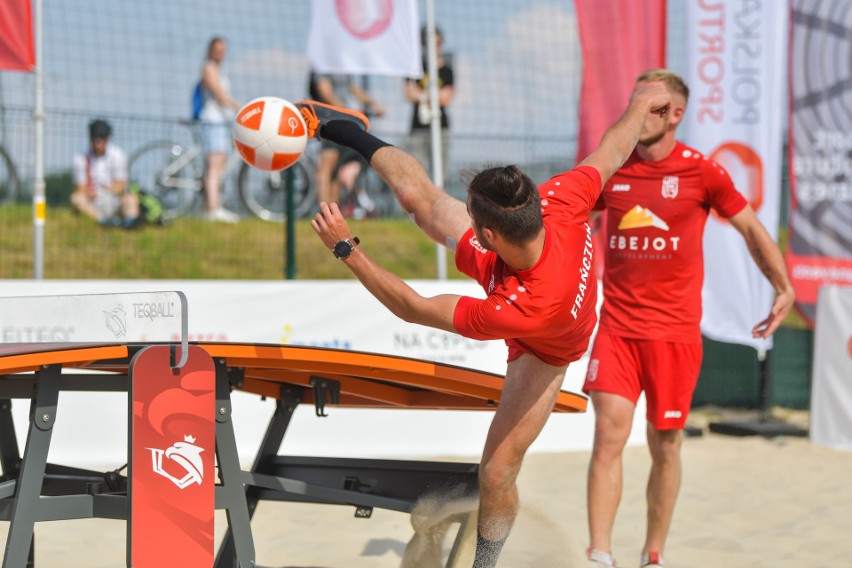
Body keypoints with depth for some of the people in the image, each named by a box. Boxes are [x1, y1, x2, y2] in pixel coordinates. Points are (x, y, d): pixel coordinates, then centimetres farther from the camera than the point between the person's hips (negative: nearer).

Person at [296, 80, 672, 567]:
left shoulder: (523, 310, -53)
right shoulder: (557, 203, -42)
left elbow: (414, 309, -39)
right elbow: (612, 154, -20)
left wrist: (347, 249, -34)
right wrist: (641, 105, 1)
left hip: (542, 352, -5)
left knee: (498, 472, -2)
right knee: (418, 196, 13)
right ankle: (351, 132, 41)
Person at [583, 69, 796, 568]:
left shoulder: (701, 171, -5)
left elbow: (752, 229, 4)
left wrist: (784, 288, -6)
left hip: (675, 332, -1)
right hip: (617, 326, 1)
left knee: (665, 446, 7)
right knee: (609, 435, -12)